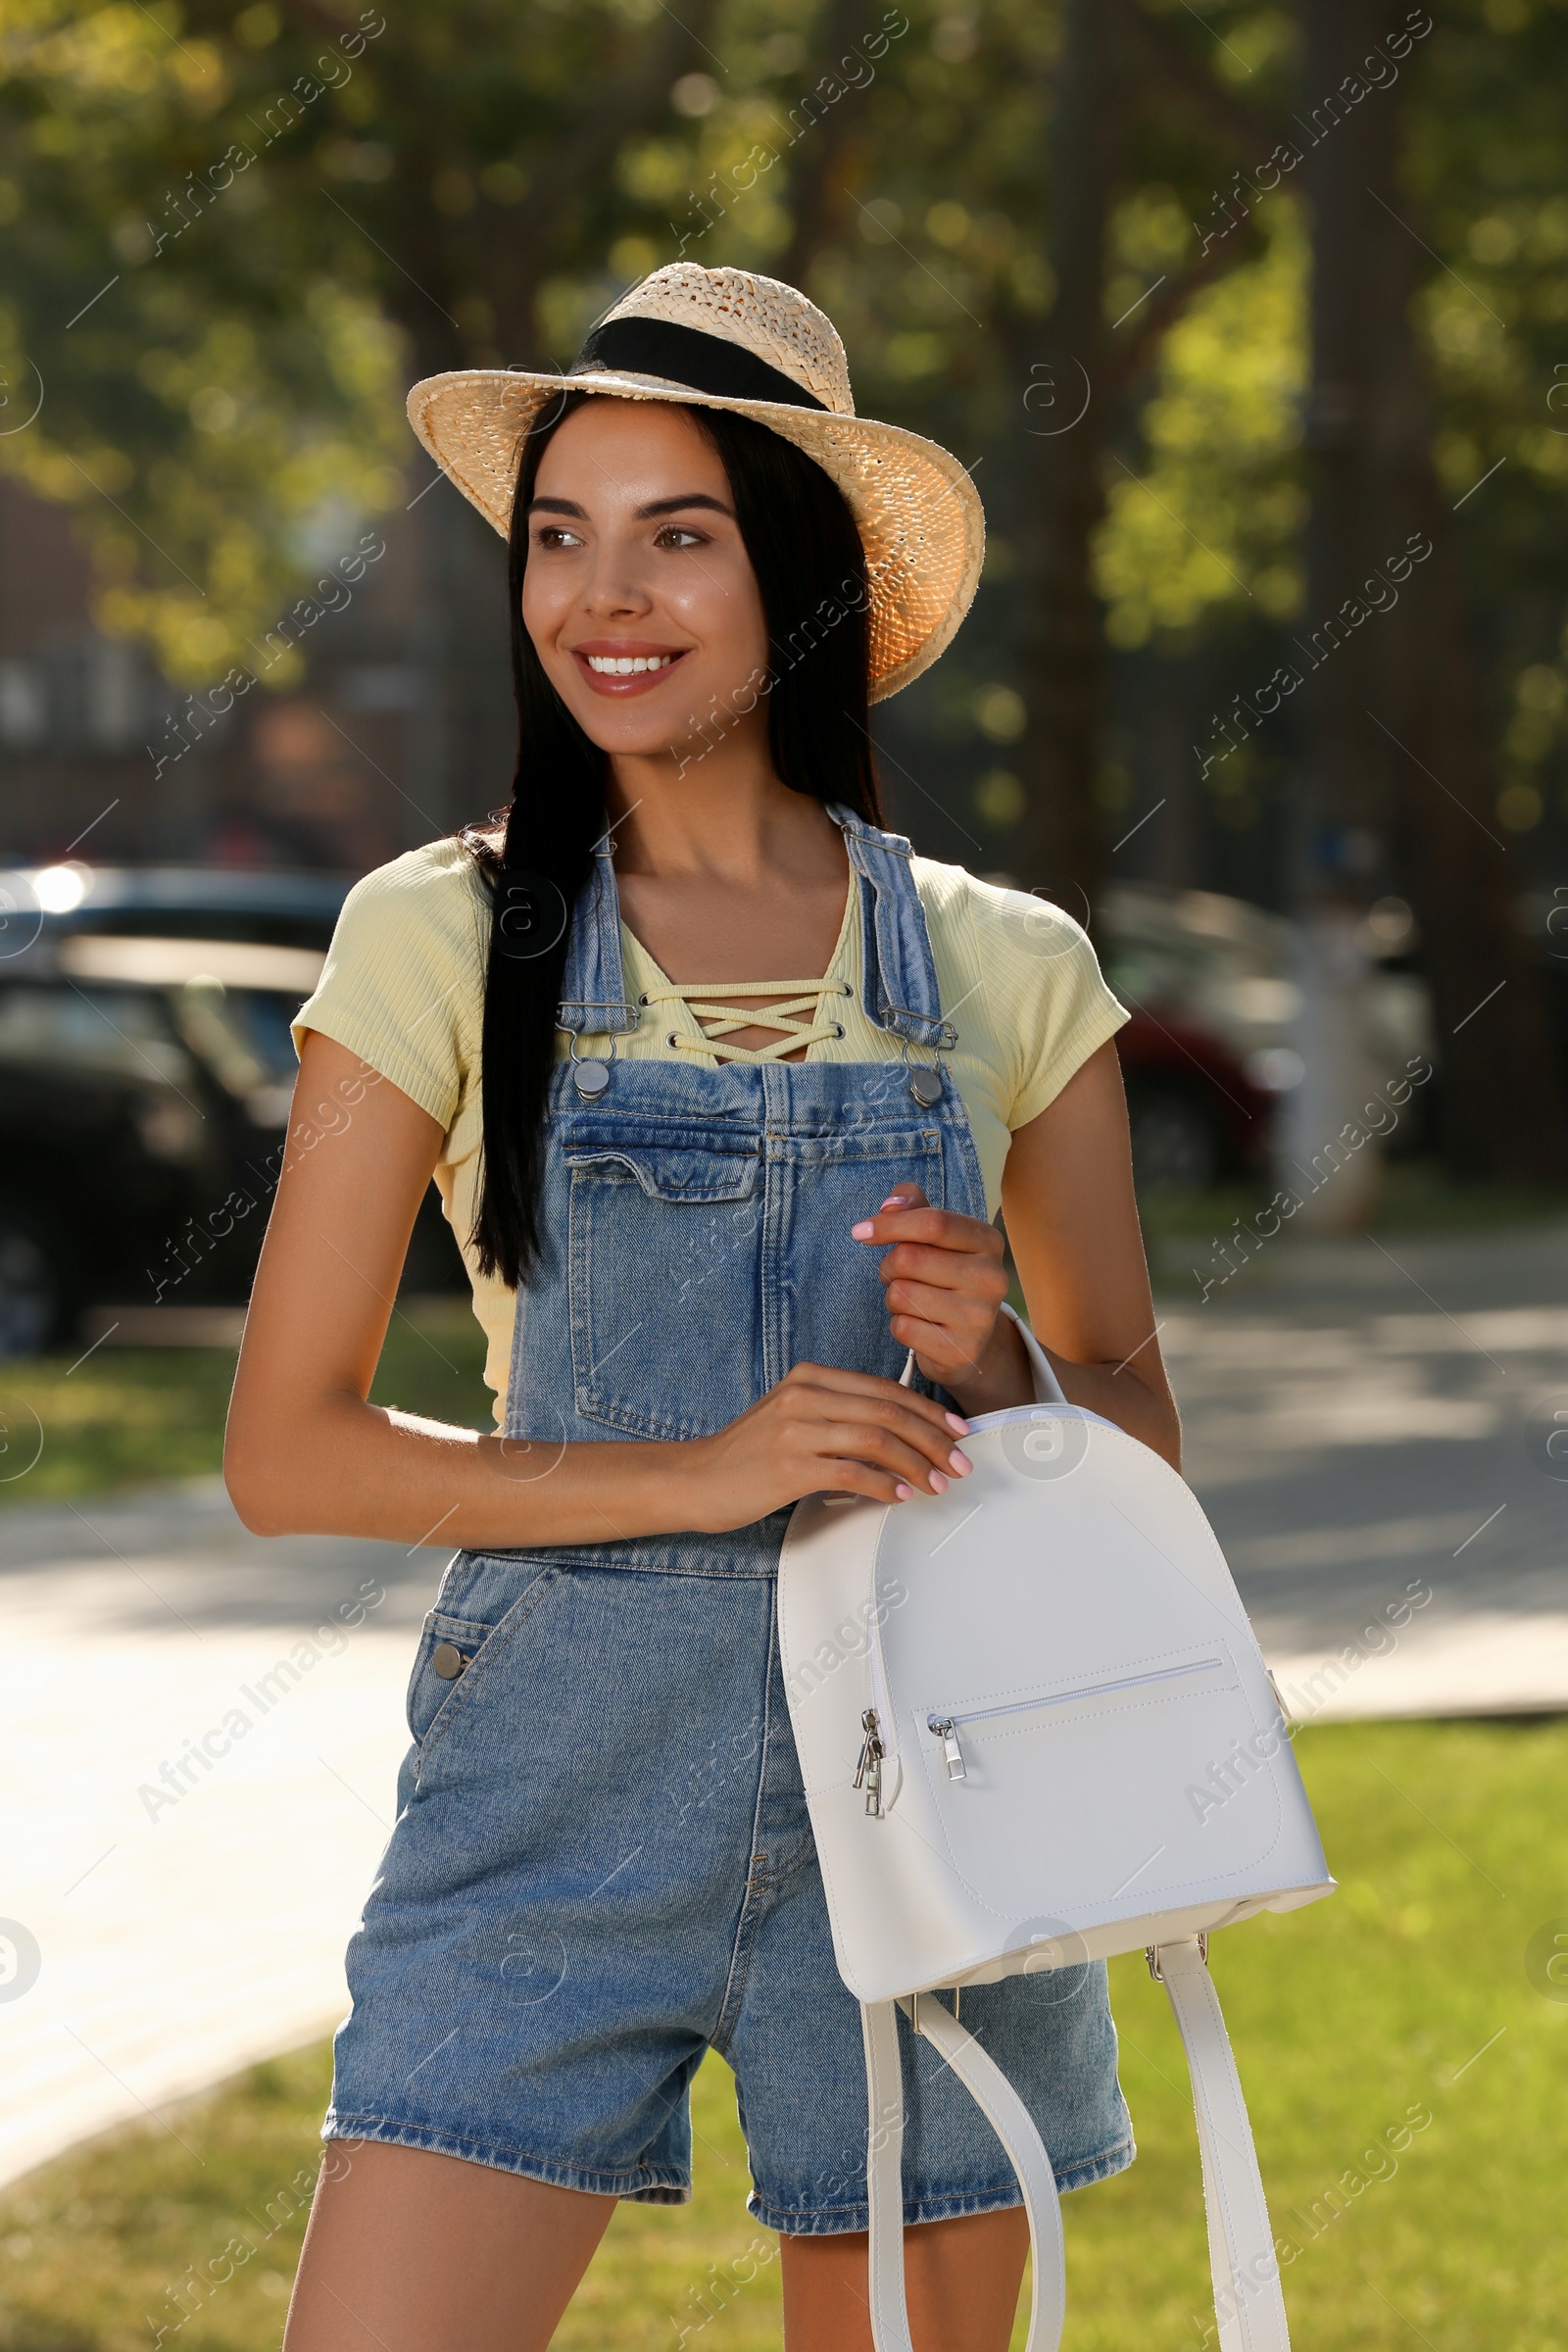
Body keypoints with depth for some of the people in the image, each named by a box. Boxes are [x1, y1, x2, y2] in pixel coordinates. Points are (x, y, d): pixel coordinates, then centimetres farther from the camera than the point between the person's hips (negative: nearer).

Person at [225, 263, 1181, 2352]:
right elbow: (286, 1450, -2)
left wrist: (989, 1375, -10)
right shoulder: (442, 941, 1)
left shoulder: (1007, 970, 5)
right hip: (558, 1775, -1)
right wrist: (703, 1475, -14)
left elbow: (1136, 1419, 14)